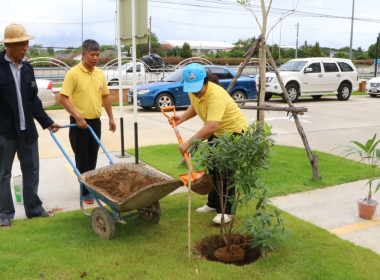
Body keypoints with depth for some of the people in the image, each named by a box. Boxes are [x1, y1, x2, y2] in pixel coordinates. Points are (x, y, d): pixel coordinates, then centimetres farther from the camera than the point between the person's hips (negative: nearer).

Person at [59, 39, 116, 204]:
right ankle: (86, 191, 12)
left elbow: (105, 96, 17)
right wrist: (77, 116, -21)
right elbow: (63, 98, -15)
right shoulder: (73, 73, -12)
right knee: (82, 159, 1)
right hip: (79, 122, -5)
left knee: (92, 158, 13)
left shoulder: (100, 74, 8)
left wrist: (111, 118, 15)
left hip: (95, 121, 6)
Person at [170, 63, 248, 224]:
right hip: (216, 133, 9)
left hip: (234, 130, -9)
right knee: (213, 168, 13)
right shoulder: (193, 91, -7)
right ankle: (213, 203, 28)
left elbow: (211, 127, -44)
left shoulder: (216, 95, -35)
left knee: (226, 171, -12)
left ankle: (225, 211, -2)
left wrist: (189, 143, -42)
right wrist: (182, 118, -1)